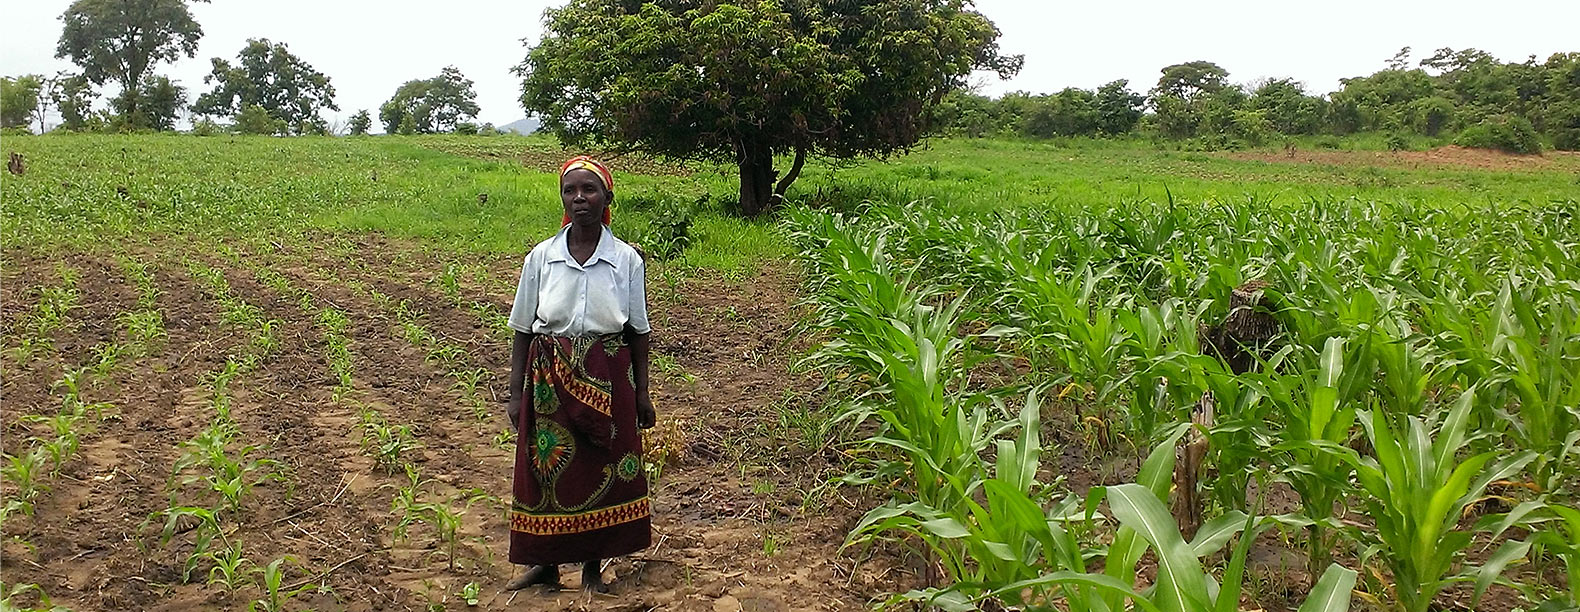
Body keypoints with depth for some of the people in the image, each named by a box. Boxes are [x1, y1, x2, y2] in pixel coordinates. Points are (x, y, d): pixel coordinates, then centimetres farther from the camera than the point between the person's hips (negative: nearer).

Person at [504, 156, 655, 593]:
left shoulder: (627, 260, -3)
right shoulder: (541, 257, -2)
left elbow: (638, 331, 3)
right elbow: (522, 330, 3)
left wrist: (641, 393, 4)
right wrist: (516, 393, 2)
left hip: (607, 381, 0)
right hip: (550, 380, 1)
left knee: (603, 469, 7)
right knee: (547, 467, 7)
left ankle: (593, 565, 23)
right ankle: (546, 564, 24)